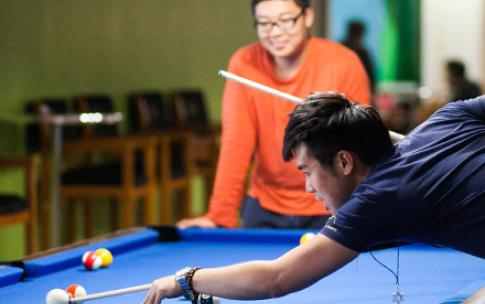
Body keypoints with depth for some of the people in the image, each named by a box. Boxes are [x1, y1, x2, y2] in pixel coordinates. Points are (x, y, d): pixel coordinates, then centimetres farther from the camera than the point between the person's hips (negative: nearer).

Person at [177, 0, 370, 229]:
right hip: (265, 207, 2)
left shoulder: (344, 64, -14)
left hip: (326, 210, -2)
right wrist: (219, 216, -22)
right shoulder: (243, 64, -9)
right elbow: (236, 144, -13)